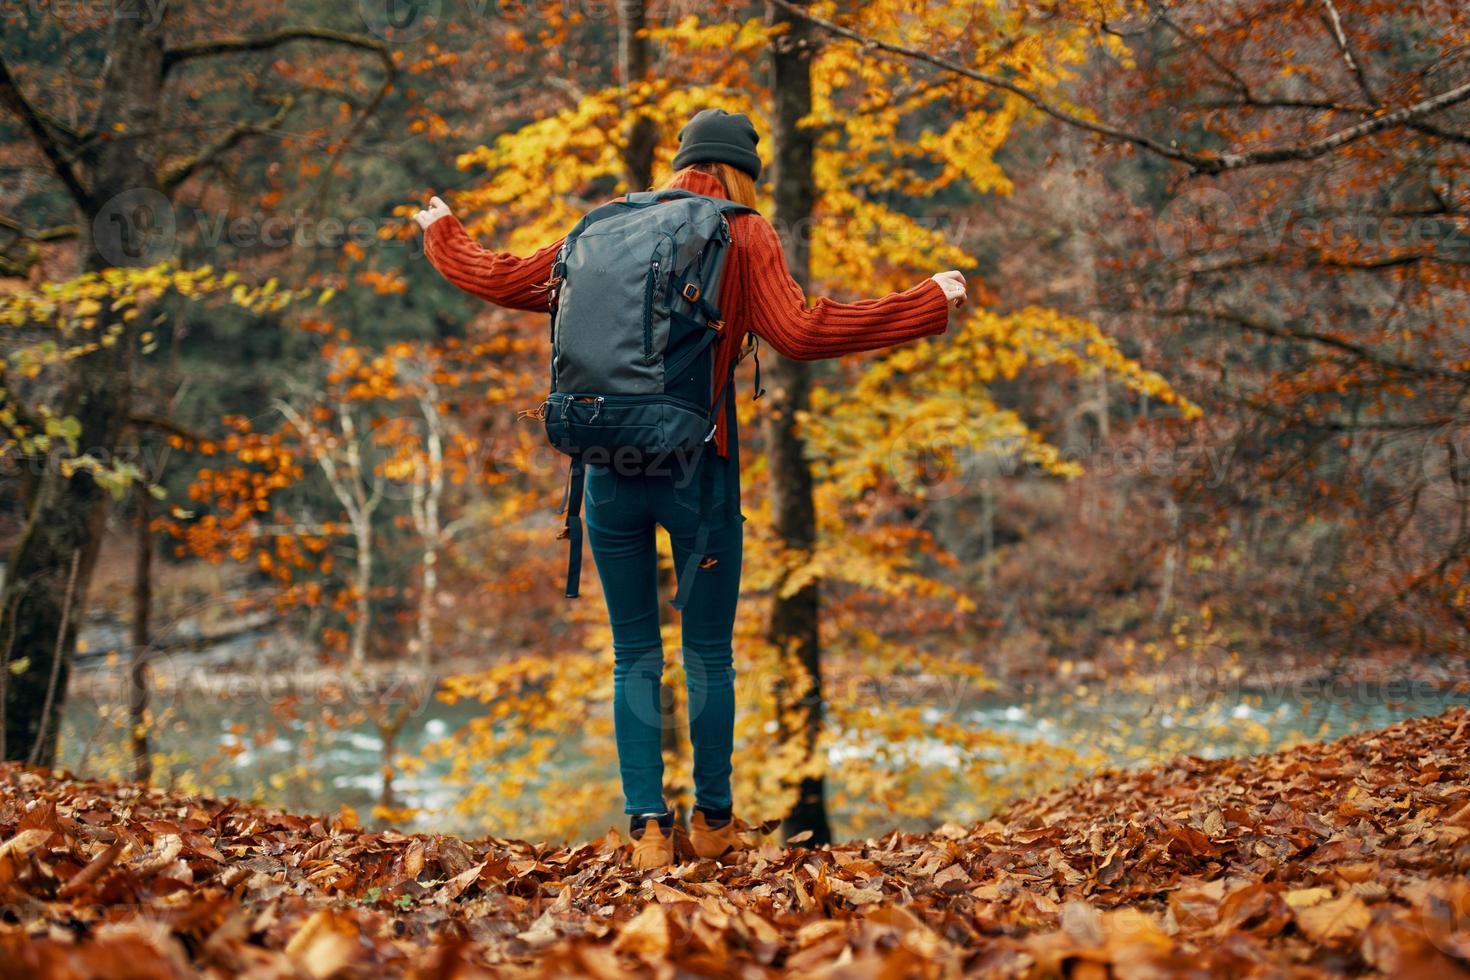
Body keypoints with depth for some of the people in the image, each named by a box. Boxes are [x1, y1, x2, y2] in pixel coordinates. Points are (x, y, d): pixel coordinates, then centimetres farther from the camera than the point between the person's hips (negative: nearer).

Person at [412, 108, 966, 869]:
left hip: (611, 465, 3)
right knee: (708, 655, 12)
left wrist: (442, 233, 34)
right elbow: (799, 332, -15)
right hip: (697, 465, -3)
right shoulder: (743, 236, -2)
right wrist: (929, 304, -9)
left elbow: (504, 279, 14)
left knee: (634, 658, 9)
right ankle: (712, 820, 20)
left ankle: (647, 826, 2)